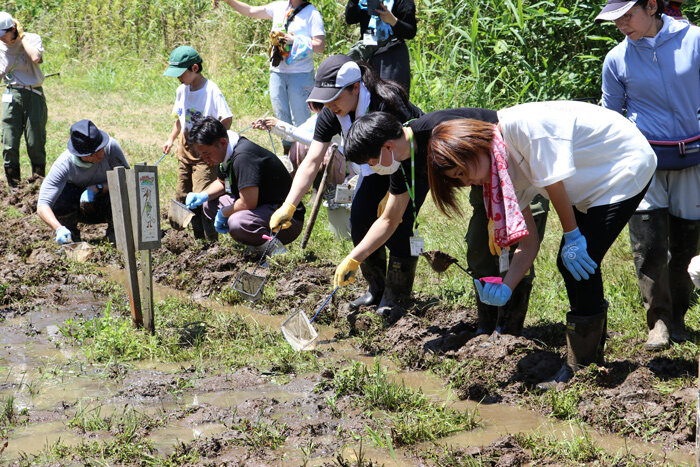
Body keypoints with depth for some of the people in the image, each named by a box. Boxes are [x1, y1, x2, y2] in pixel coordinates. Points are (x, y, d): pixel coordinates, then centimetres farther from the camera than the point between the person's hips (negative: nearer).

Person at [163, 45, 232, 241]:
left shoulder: (211, 91, -14)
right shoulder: (182, 90, 8)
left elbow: (227, 119, -17)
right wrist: (171, 139, 13)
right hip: (185, 150, 8)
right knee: (182, 196, 8)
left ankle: (210, 241, -7)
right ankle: (197, 238, 17)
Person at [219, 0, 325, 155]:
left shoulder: (312, 14, -8)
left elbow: (320, 46, -15)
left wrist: (294, 40, -18)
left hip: (300, 74, -6)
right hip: (277, 72, 6)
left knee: (300, 120, -5)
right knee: (281, 116, 11)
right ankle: (287, 153, 22)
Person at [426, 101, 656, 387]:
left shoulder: (521, 124, -25)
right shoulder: (502, 171, 1)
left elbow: (553, 183, -23)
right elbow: (528, 243, 0)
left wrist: (572, 236, -14)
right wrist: (505, 289, -11)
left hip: (627, 167, -9)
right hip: (596, 185, 9)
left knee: (578, 262, -13)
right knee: (570, 264, 7)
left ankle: (581, 369, -5)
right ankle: (594, 358, 21)